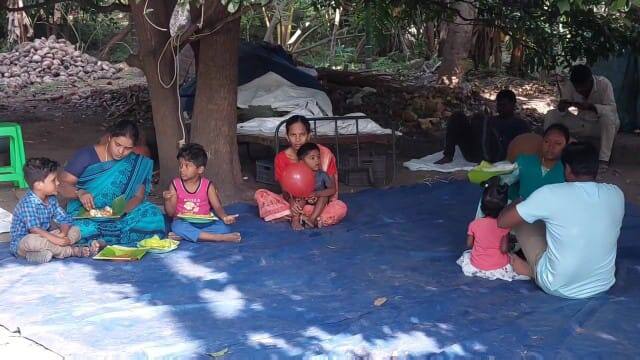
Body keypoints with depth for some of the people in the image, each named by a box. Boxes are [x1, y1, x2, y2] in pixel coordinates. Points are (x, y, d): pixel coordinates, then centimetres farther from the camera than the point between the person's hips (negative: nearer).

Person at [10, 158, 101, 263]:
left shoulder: (51, 199, 3)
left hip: (45, 236, 8)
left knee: (75, 231, 2)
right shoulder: (28, 202, -22)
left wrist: (63, 233, -22)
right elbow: (34, 229, -32)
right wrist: (55, 239, -41)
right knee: (33, 240, -42)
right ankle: (74, 251, -32)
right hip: (21, 243, -8)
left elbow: (64, 220, 0)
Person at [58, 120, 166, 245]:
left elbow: (138, 195, -2)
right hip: (85, 215, -3)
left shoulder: (135, 163, 3)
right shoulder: (86, 155, -3)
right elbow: (62, 184, -4)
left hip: (119, 216, 3)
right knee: (83, 229, -38)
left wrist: (122, 210, -23)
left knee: (153, 214, -25)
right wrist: (79, 192, -26)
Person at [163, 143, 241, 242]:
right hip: (183, 223, -1)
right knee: (177, 227, -36)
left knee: (224, 228, -26)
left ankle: (181, 236, -28)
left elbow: (217, 207, -4)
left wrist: (224, 217, -26)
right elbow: (171, 213, 0)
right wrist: (167, 200, -21)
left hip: (204, 223, 1)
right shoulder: (175, 184, 0)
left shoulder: (207, 185, 0)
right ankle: (220, 238, -34)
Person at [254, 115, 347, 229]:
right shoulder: (281, 158, -5)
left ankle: (288, 216, -27)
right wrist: (291, 202, -30)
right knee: (260, 194, -20)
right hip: (293, 201, 2)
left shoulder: (324, 154, -9)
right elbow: (285, 190, -6)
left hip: (318, 203, -2)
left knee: (341, 207, -33)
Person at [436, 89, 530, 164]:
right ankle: (448, 156, -20)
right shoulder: (493, 119, 38)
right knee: (458, 117, -8)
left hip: (494, 154, -6)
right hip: (474, 154, 6)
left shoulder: (520, 124, 20)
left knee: (478, 119, -27)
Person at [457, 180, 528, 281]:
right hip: (499, 268, 0)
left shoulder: (474, 224, -11)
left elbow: (469, 244, 0)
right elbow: (504, 249, -17)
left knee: (466, 254, 28)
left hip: (476, 267, 0)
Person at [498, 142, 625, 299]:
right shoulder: (616, 194, -7)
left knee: (520, 219, 9)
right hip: (603, 285, 4)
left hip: (558, 288, -3)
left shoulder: (551, 194, -21)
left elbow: (502, 221, -12)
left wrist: (518, 203, 10)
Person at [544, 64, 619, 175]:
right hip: (581, 123, 3)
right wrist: (561, 107, -38)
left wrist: (591, 107, -47)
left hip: (601, 126, -3)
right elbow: (562, 111, -13)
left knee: (608, 116, -38)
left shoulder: (604, 83, -23)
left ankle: (604, 160, -33)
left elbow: (612, 108, -31)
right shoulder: (569, 85, -15)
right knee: (551, 115, -14)